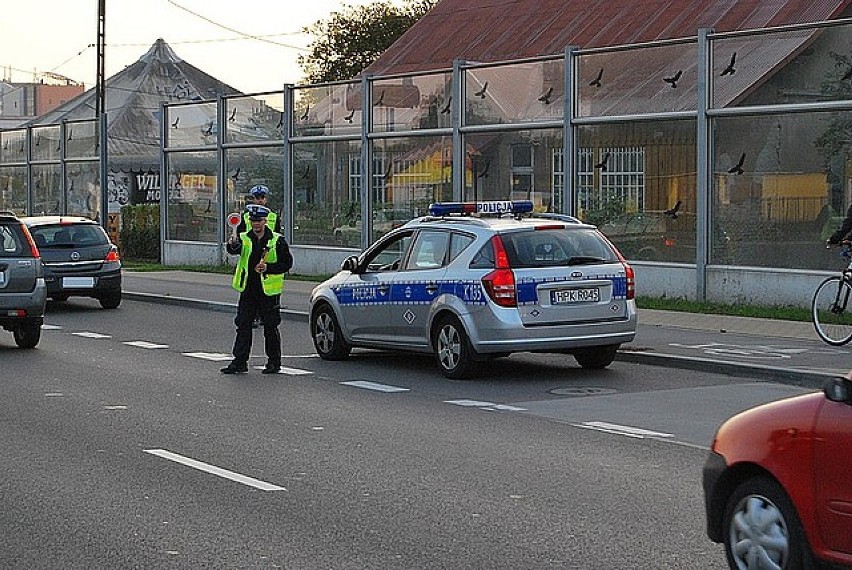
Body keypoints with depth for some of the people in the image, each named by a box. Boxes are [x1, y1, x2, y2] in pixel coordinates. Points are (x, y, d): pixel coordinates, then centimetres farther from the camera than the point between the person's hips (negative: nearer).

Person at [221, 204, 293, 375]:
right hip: (248, 290, 3)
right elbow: (234, 250, -16)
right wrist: (232, 245, -40)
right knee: (243, 326, 3)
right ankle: (239, 362, 7)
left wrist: (268, 267, -16)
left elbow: (287, 263, -2)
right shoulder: (244, 239, 5)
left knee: (270, 327, 4)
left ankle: (274, 362, 14)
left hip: (268, 291, -3)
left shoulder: (277, 240, -2)